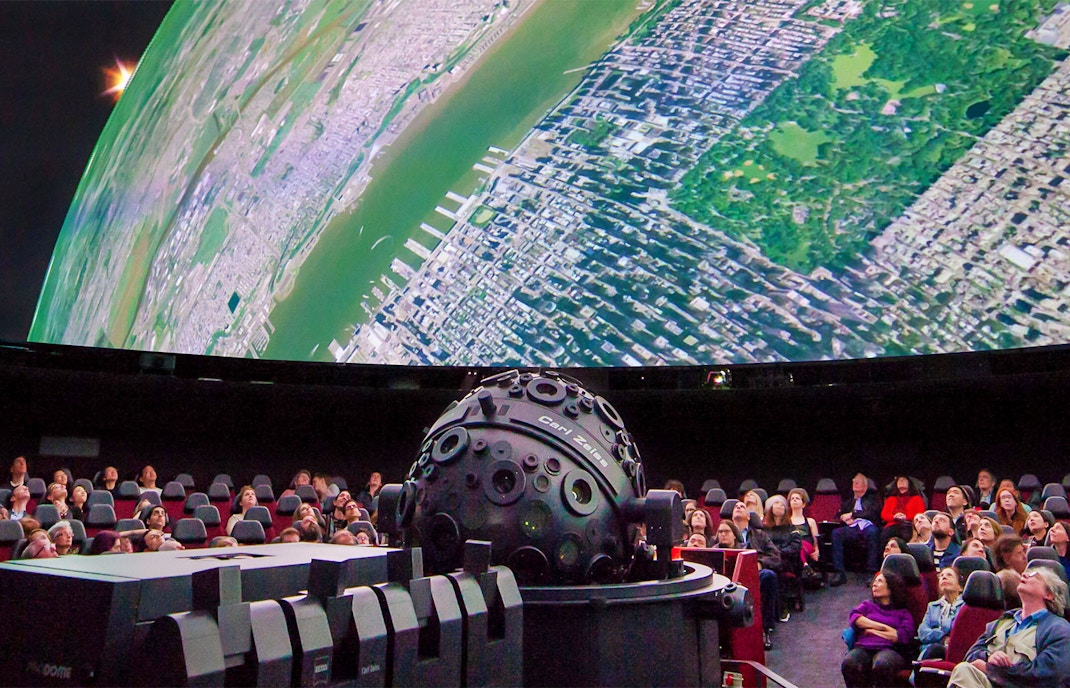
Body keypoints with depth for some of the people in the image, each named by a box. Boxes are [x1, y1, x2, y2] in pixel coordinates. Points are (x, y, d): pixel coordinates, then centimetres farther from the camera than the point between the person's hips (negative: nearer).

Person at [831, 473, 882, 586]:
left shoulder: (872, 498, 24)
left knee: (872, 532, -40)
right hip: (852, 528, 3)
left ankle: (872, 571, -37)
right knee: (836, 533, -30)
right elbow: (839, 515, 25)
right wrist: (845, 519, 1)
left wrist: (853, 514, 0)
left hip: (868, 527, -3)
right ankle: (839, 572, -32)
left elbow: (873, 513, 5)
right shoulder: (848, 501, 33)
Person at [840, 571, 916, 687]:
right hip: (863, 648, 2)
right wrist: (883, 627, 1)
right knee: (849, 664, -35)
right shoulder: (867, 605, 31)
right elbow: (855, 618, 8)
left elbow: (905, 636, 2)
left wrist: (873, 630, 7)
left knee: (881, 665, -41)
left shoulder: (903, 613, 22)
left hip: (888, 649, -2)